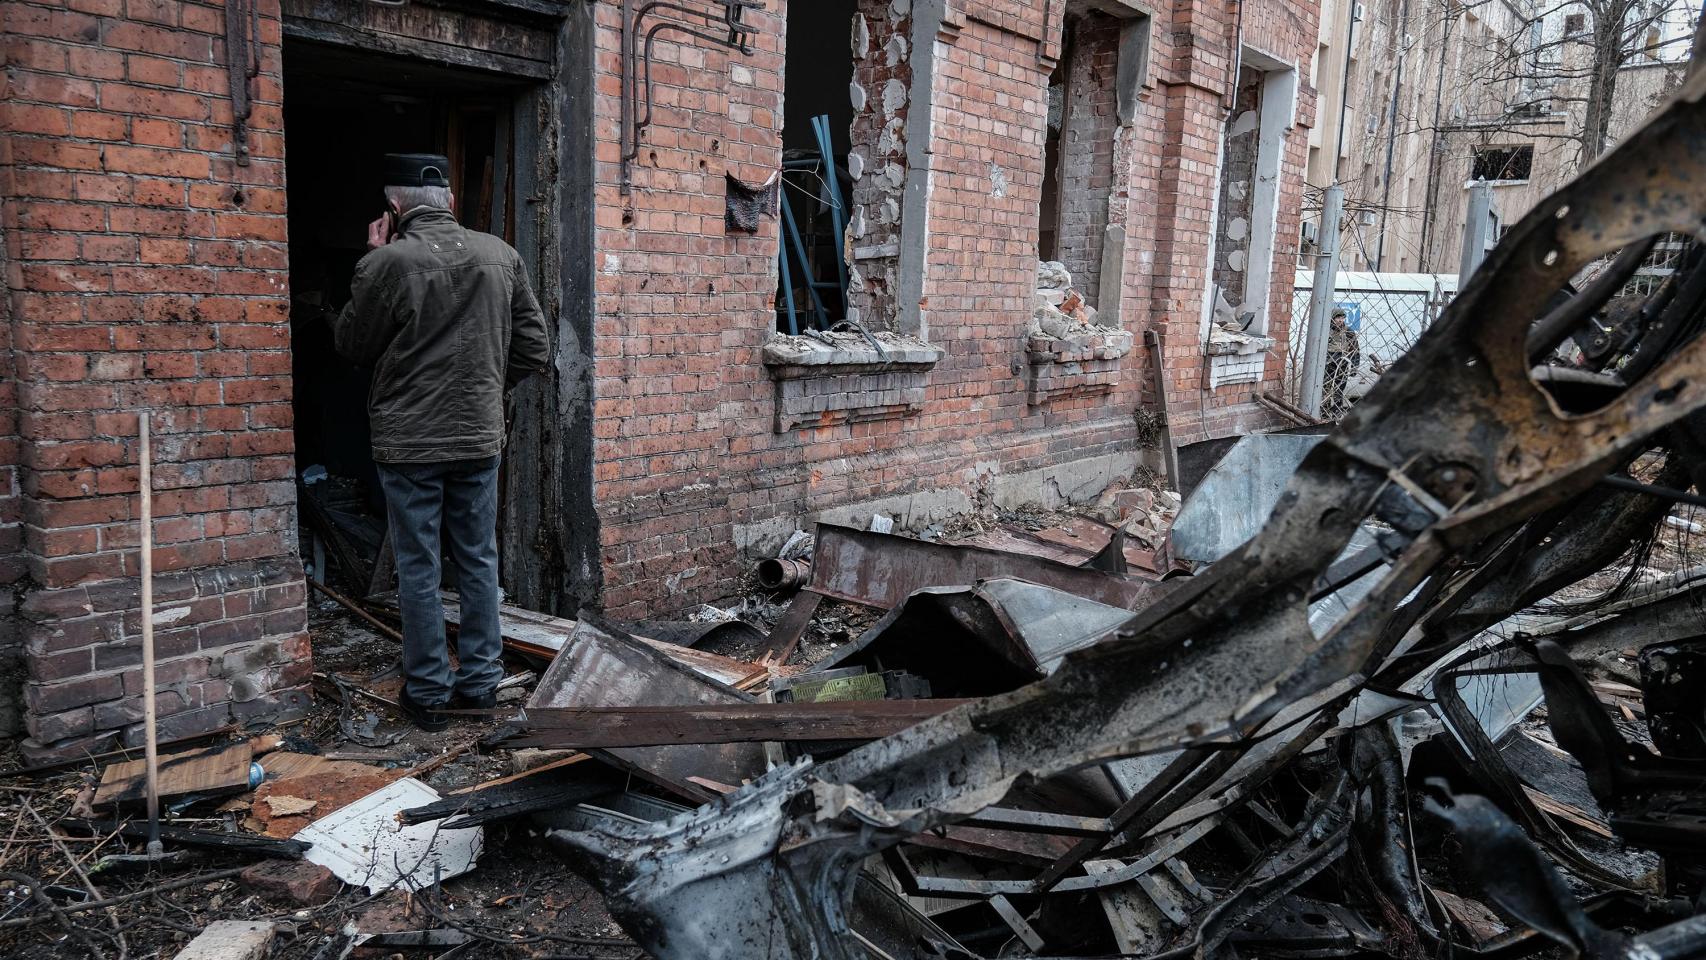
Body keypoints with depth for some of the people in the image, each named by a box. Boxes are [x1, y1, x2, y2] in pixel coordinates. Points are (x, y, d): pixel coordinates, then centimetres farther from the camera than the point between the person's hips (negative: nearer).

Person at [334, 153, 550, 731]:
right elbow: (534, 348, 5)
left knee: (418, 569, 7)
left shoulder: (386, 262, -13)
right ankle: (480, 682, 22)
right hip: (480, 437, 4)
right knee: (478, 561, 14)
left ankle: (428, 693, 16)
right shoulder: (502, 256, 0)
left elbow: (352, 347, 2)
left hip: (409, 441, -3)